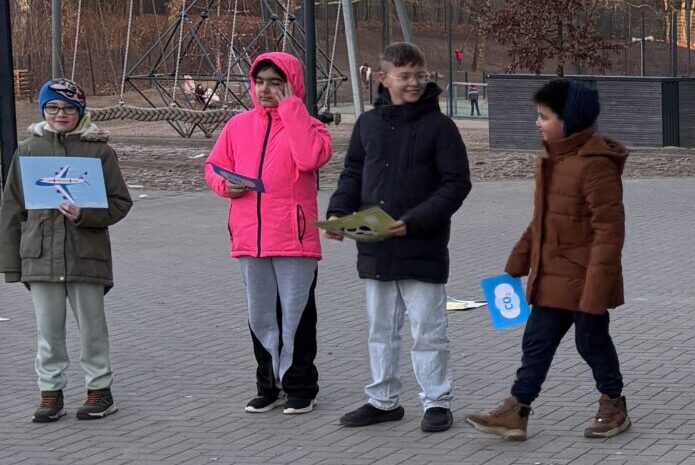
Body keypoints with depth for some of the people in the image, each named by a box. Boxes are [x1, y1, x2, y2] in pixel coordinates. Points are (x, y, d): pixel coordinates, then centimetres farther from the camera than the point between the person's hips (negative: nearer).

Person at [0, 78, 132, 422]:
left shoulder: (98, 150, -1)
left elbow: (120, 203, -1)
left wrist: (84, 215, -18)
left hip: (87, 256, -2)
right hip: (40, 257, 2)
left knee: (92, 327, 8)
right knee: (48, 331, 8)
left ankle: (99, 389, 20)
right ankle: (50, 393, 18)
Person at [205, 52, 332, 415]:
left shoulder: (305, 124, -2)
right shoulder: (239, 126, 10)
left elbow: (311, 157, -24)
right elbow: (213, 165, 18)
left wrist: (291, 107, -18)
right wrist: (225, 184, -5)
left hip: (294, 238, -4)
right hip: (250, 238, 5)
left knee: (296, 314, 3)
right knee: (260, 316, 13)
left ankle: (299, 386, 13)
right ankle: (269, 385, 24)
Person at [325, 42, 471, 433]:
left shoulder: (439, 126, -7)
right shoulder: (368, 124, 6)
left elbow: (457, 182, -9)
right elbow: (353, 175, 15)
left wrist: (415, 221, -19)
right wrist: (339, 212, -3)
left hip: (422, 250, -5)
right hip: (375, 249, 5)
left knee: (428, 330, 2)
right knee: (381, 329, 14)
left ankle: (437, 402, 13)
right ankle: (384, 400, 25)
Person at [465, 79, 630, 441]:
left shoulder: (595, 164, -20)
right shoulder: (551, 159, 9)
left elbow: (608, 228, -22)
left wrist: (597, 283, -24)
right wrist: (517, 263, 20)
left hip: (584, 278, -8)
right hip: (551, 276, 8)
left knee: (591, 339, 7)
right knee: (537, 340, 7)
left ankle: (613, 407, 25)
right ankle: (515, 412, 10)